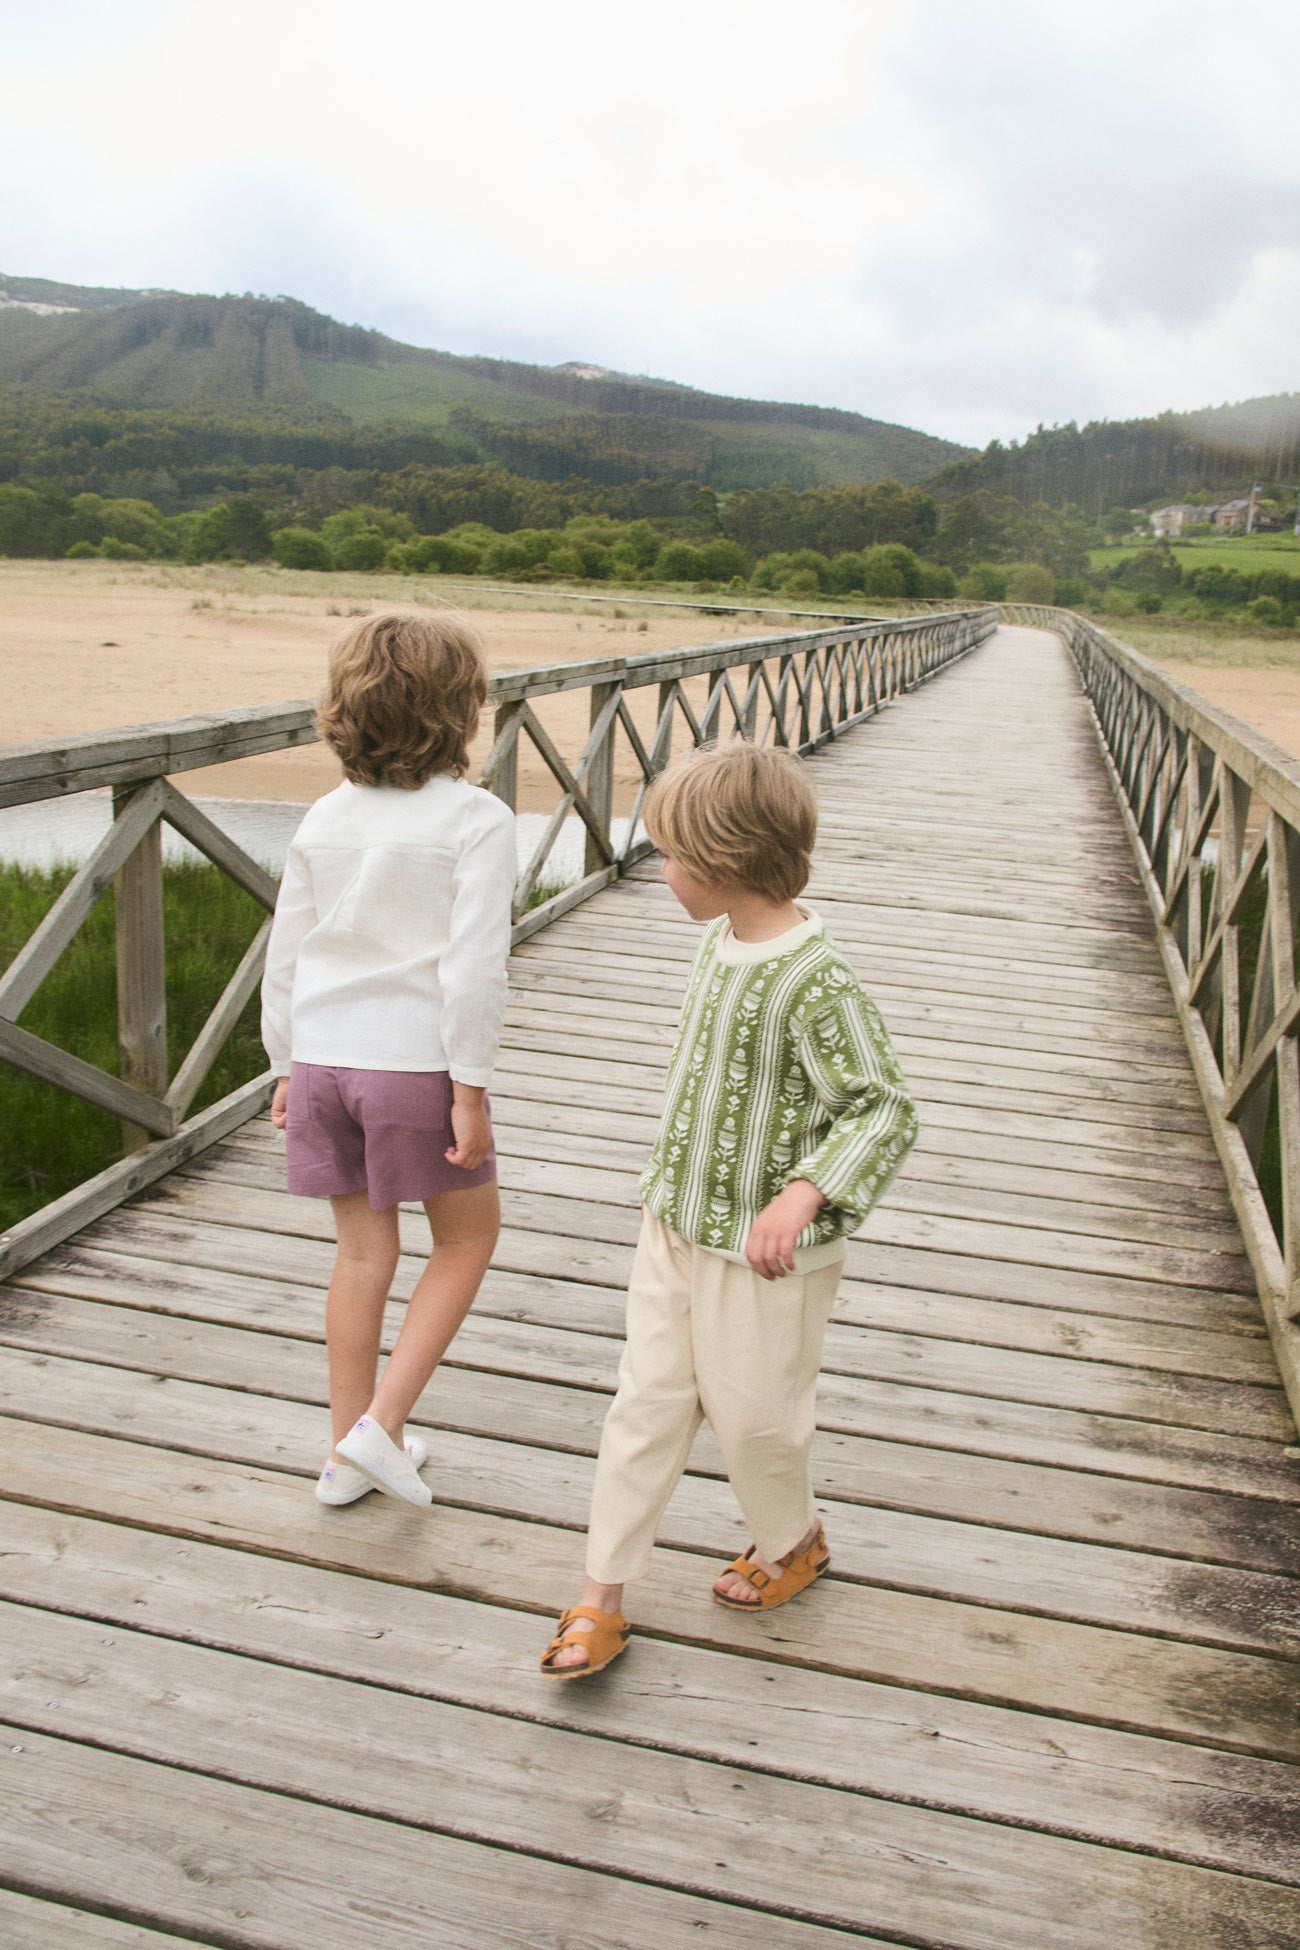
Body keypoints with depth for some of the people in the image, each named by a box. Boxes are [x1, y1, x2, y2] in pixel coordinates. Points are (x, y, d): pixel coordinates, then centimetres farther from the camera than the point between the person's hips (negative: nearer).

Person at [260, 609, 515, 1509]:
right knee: (468, 1235, 16)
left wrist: (287, 1066, 18)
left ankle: (348, 1455, 28)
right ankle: (381, 1424, 10)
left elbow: (286, 955, 9)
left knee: (365, 1250, 18)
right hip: (417, 1062, -5)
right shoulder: (476, 818, -11)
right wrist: (471, 1089, -11)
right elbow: (474, 968, -17)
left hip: (324, 1060, 6)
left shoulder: (326, 817, 6)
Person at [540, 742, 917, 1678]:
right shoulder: (722, 941, 1)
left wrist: (804, 1195, -35)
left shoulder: (817, 983, -26)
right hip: (676, 1223, 7)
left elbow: (884, 1111, -23)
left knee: (751, 1413, 12)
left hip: (762, 1251, -7)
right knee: (648, 1402, 11)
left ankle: (794, 1543, 43)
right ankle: (603, 1594, 23)